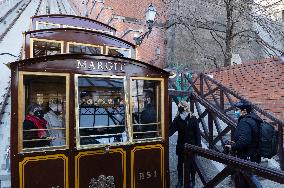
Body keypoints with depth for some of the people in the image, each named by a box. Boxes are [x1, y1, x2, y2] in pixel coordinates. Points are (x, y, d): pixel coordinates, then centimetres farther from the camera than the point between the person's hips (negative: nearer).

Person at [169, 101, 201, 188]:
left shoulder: (193, 119, -10)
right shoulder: (177, 119, -4)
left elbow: (197, 133, -9)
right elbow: (172, 129, -13)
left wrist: (198, 145, -12)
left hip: (191, 145, -2)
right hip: (181, 145, 2)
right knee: (180, 164, 12)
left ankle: (192, 180, 32)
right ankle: (180, 181, 30)